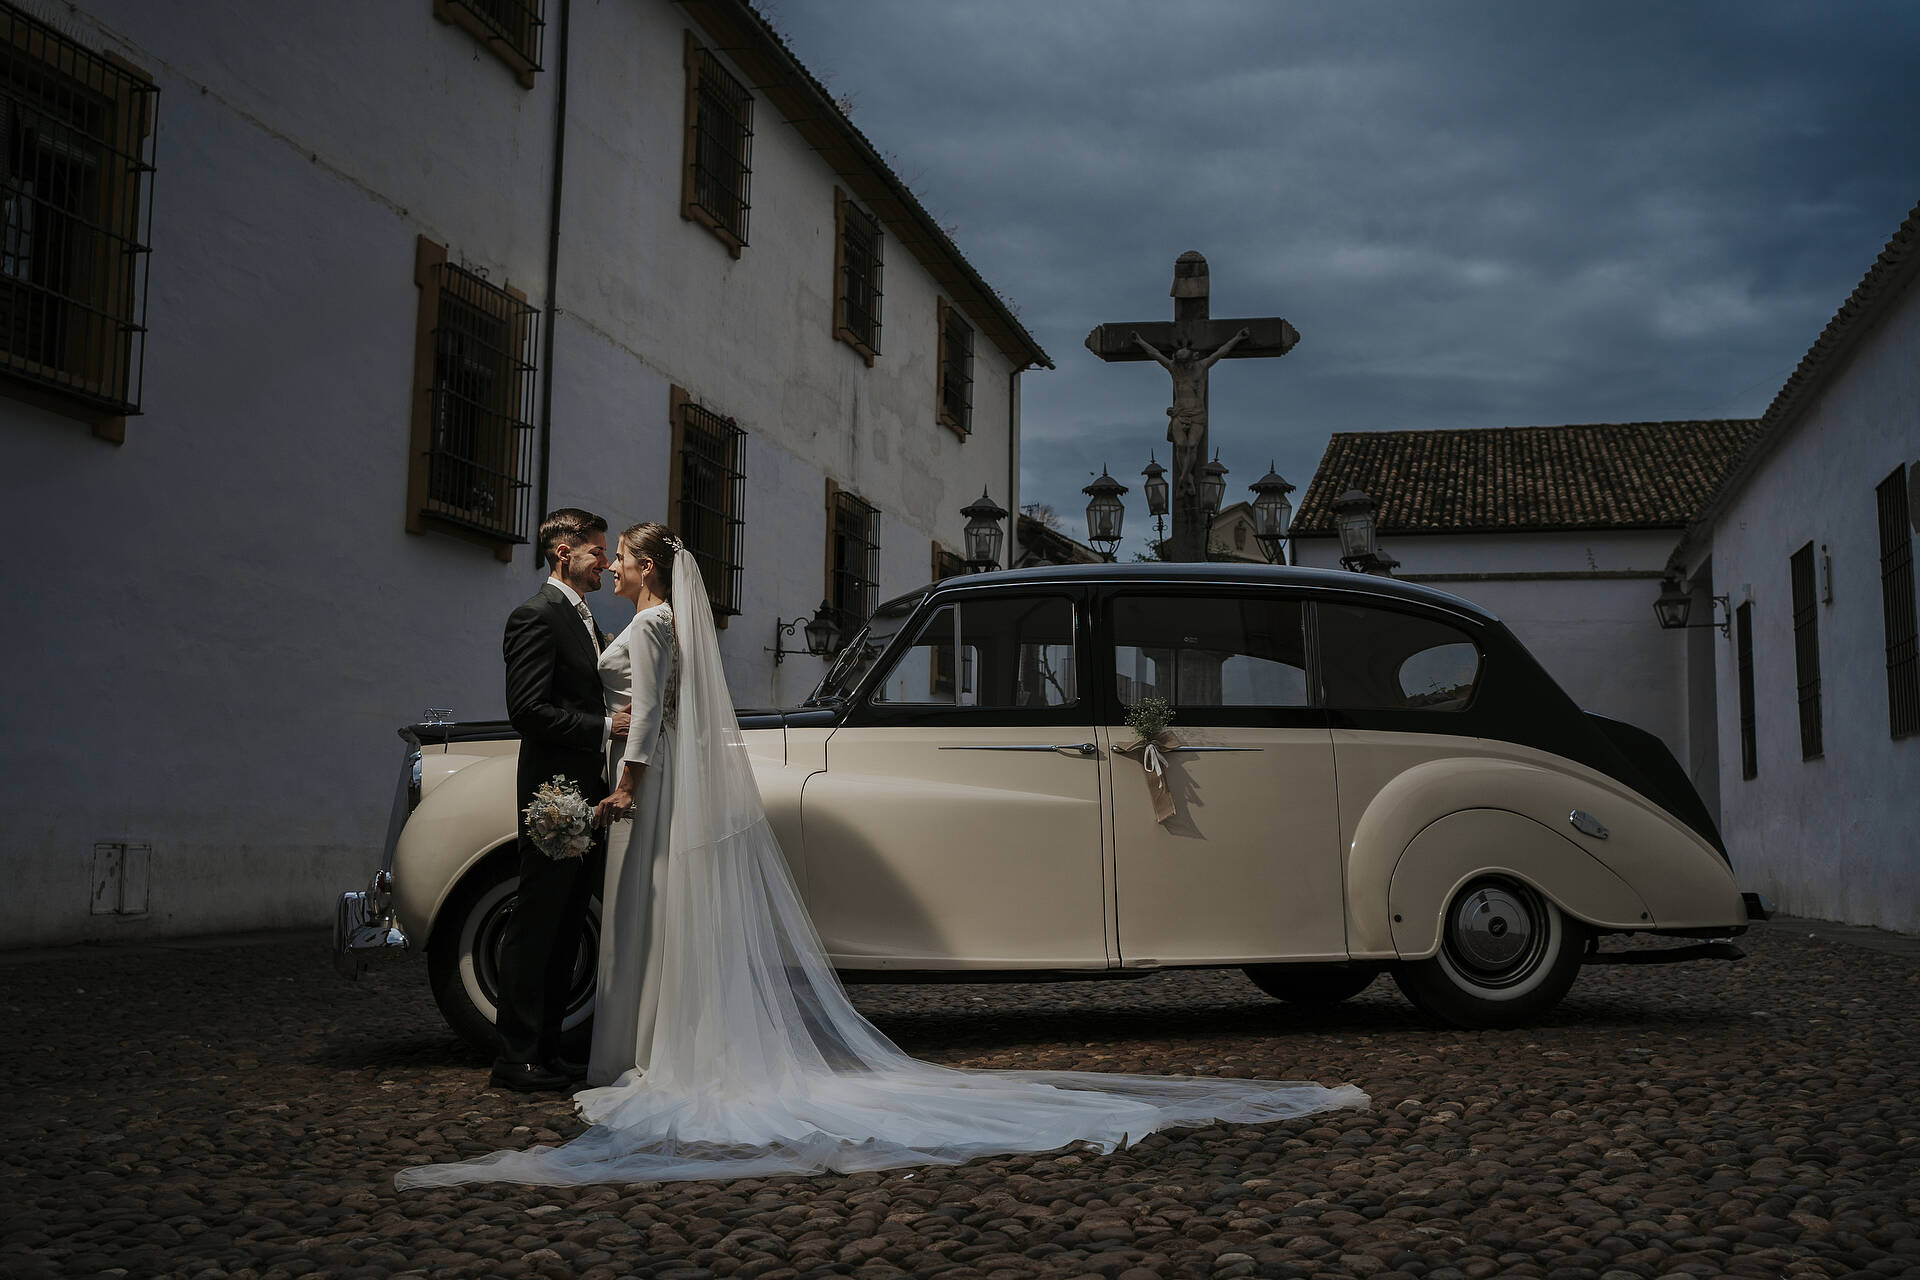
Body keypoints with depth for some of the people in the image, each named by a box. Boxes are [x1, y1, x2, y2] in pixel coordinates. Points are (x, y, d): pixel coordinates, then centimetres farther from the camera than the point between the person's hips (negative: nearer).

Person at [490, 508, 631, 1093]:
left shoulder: (583, 617, 19)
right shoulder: (538, 615, -11)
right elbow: (527, 710, -19)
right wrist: (607, 727, -18)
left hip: (586, 797, 9)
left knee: (565, 930, 12)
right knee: (535, 926, -4)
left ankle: (547, 1050, 19)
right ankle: (515, 1059, 2)